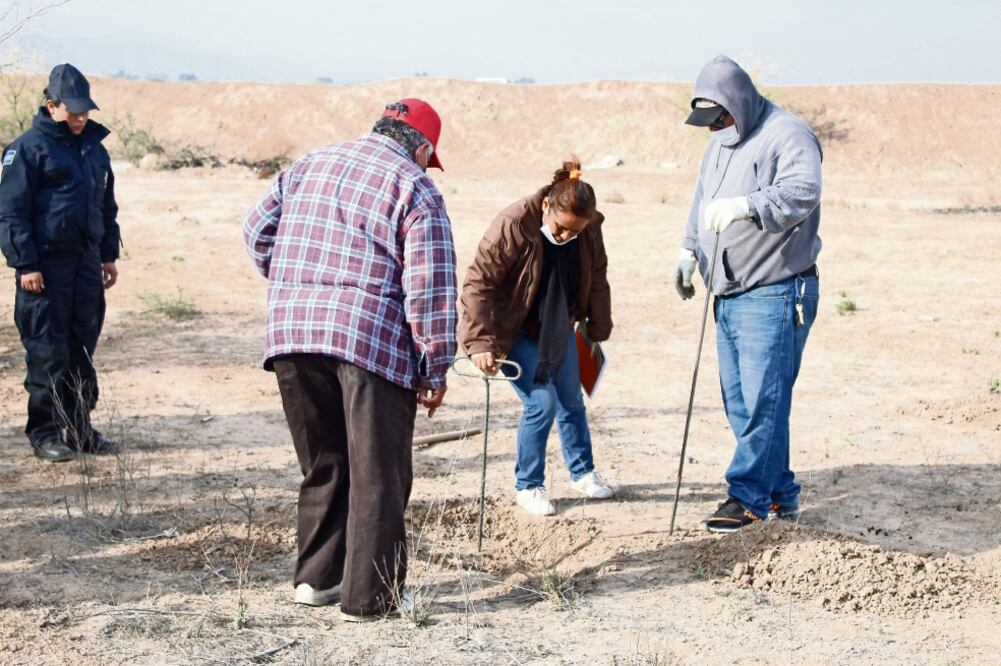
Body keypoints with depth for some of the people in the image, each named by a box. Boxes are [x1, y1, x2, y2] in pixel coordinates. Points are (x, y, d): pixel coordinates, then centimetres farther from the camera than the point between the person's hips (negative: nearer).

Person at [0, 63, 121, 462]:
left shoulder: (94, 147, 14)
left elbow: (107, 206, 23)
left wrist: (109, 254, 19)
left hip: (87, 262, 6)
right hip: (46, 266, -6)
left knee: (82, 349, 10)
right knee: (47, 351, -3)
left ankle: (79, 426, 19)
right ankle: (44, 432, 5)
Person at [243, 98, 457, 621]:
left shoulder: (309, 166, 16)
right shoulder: (416, 190, -1)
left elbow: (257, 229, 18)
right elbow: (431, 287, -7)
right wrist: (435, 367, -2)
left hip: (292, 337, 6)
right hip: (374, 342, -5)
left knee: (323, 463, 18)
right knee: (377, 473, 4)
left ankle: (316, 577, 25)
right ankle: (370, 594, 7)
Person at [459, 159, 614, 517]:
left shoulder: (589, 229, -13)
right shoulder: (513, 225, -30)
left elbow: (596, 279, 5)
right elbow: (478, 283, -27)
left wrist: (598, 328, 9)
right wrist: (480, 342, -31)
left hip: (557, 328, 6)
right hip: (514, 330, -6)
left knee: (571, 401, 14)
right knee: (541, 403, -12)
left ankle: (582, 471, 34)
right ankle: (528, 486, 5)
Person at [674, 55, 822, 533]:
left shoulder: (786, 134, -12)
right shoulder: (720, 141, 16)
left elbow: (802, 191, -29)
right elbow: (702, 200, 27)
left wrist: (745, 205, -42)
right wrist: (689, 250, 18)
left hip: (775, 293, -9)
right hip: (729, 294, 9)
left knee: (762, 398, -9)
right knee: (738, 400, 9)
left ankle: (748, 496, -3)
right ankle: (779, 493, 17)